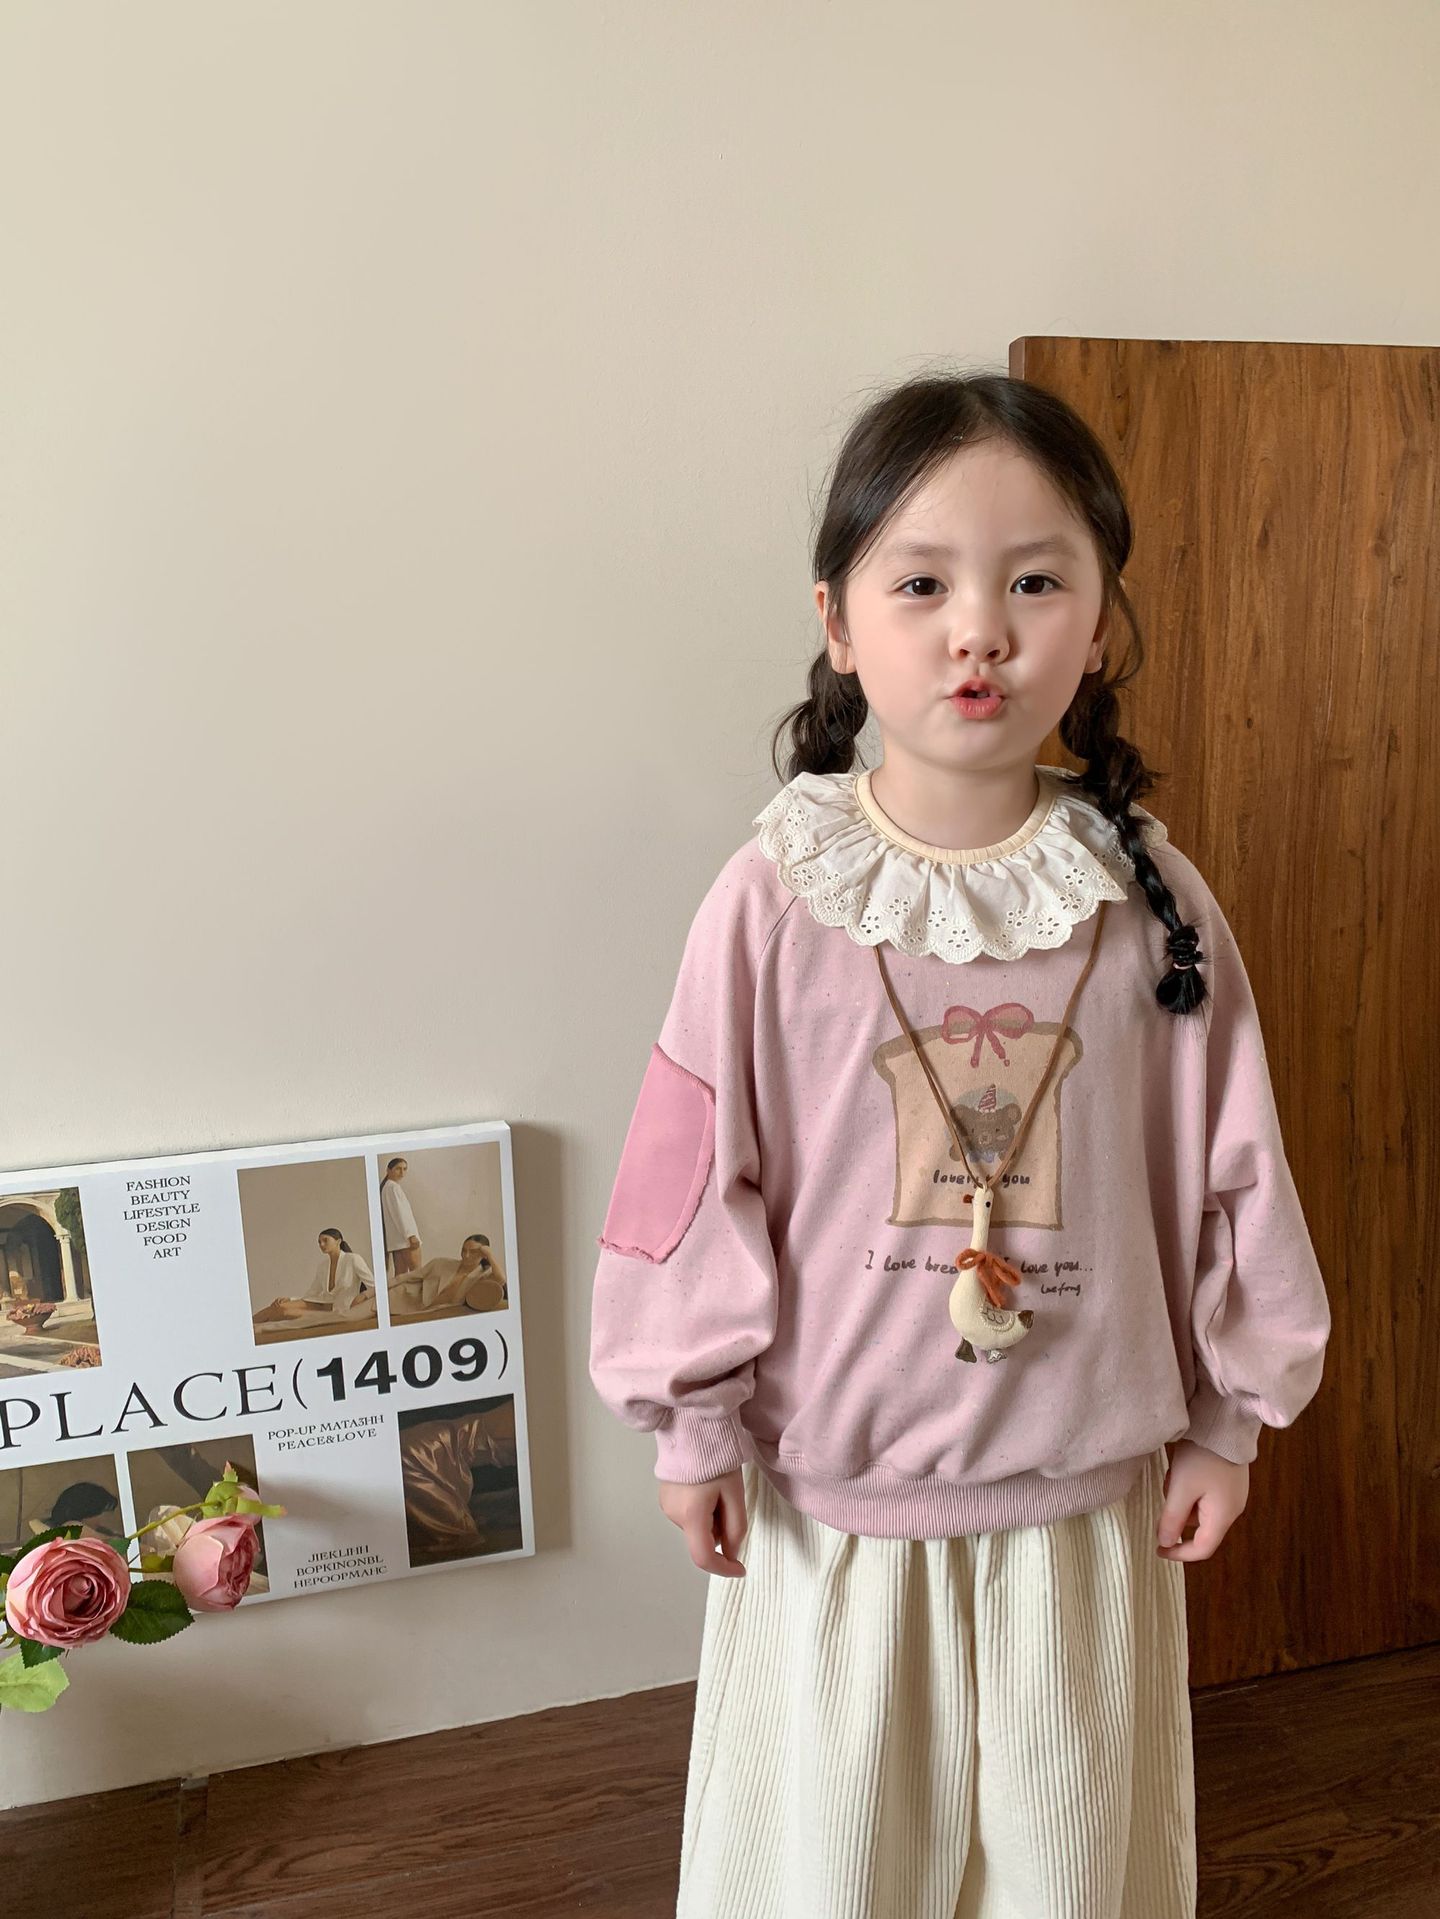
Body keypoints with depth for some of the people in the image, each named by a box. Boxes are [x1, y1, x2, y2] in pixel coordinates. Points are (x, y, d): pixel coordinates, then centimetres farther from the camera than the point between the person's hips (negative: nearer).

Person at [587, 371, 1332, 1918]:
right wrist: (691, 1426, -2)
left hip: (1085, 1494, 2)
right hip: (828, 1490, -1)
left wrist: (1228, 1414, 6)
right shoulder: (776, 898, -14)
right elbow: (696, 1174, -8)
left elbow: (1227, 1167, 0)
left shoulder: (1148, 895, -8)